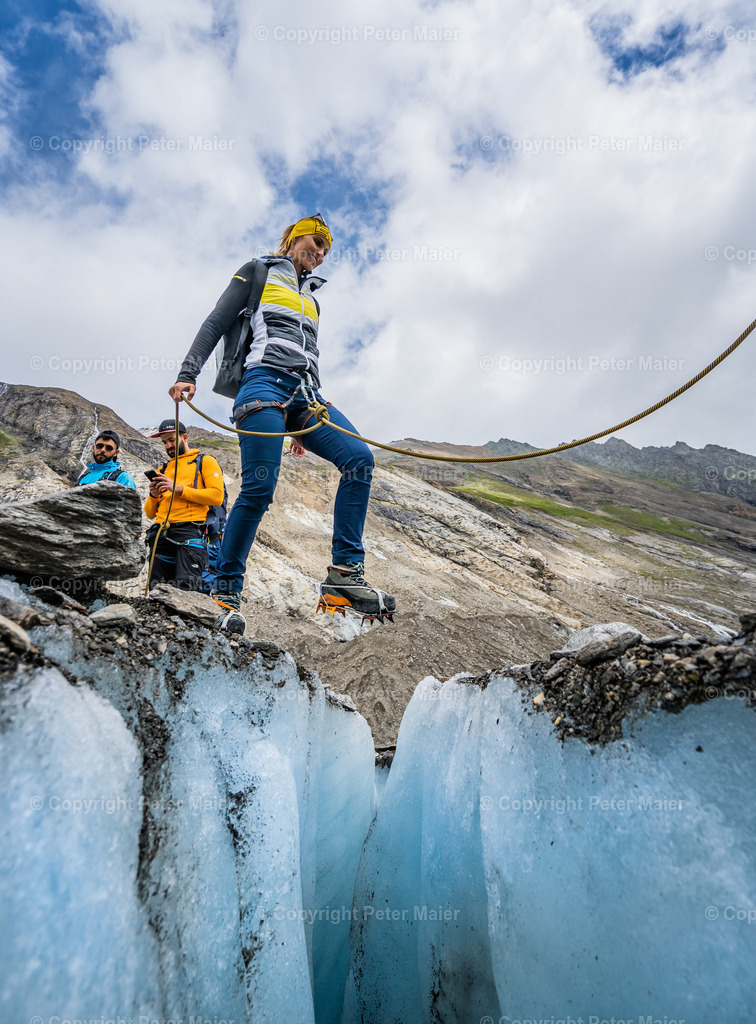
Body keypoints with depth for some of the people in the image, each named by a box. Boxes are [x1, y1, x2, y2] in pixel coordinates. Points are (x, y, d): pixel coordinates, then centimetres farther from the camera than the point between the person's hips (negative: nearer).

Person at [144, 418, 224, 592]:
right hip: (162, 532, 5)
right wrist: (154, 496, 3)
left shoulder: (205, 461, 14)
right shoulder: (163, 470, 28)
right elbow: (150, 513, 25)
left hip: (189, 529, -5)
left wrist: (179, 489, -8)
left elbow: (216, 496, -4)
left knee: (186, 588, -19)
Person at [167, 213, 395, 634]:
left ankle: (345, 574, -23)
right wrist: (188, 374, -6)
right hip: (266, 382, -5)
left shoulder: (311, 296, 34)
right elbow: (215, 325, 9)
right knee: (259, 489, -19)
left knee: (360, 458, -20)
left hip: (305, 395, 6)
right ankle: (226, 592, -4)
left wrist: (311, 419, 21)